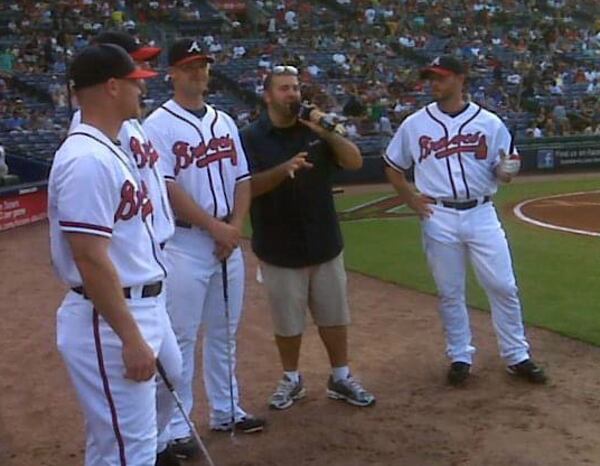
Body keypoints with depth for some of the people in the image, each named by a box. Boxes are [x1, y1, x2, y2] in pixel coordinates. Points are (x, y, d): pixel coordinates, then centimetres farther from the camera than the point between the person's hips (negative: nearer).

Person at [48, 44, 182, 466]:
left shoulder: (110, 150, 11)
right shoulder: (87, 159, -21)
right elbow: (89, 258, -26)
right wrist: (130, 337, -26)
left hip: (145, 304, 11)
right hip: (107, 321, -11)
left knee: (170, 380, 32)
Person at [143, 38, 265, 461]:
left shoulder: (224, 122, 12)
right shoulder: (159, 124, -8)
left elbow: (242, 179, 10)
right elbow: (167, 188, -16)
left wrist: (235, 228, -5)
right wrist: (215, 227, -16)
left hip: (229, 242, 6)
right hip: (184, 244, -6)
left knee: (225, 332, 15)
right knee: (181, 337, -1)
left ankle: (226, 411, 27)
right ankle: (175, 426, 9)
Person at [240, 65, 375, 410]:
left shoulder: (316, 129, 4)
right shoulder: (252, 138, -6)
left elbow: (355, 162, -5)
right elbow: (246, 187, -17)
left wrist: (327, 133, -18)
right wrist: (283, 169, -32)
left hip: (325, 244, 3)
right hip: (280, 249, -3)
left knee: (334, 315, 12)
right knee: (287, 320, 10)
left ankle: (341, 378, 27)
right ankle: (292, 380, 29)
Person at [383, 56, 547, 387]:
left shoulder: (489, 122, 0)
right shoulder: (414, 124, 2)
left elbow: (506, 167, 6)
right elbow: (392, 166, 13)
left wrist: (506, 171, -17)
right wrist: (410, 200, 2)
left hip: (481, 214, 0)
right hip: (439, 218, 0)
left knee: (503, 286, 3)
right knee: (450, 292, 8)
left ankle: (517, 357, 16)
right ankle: (460, 357, 23)